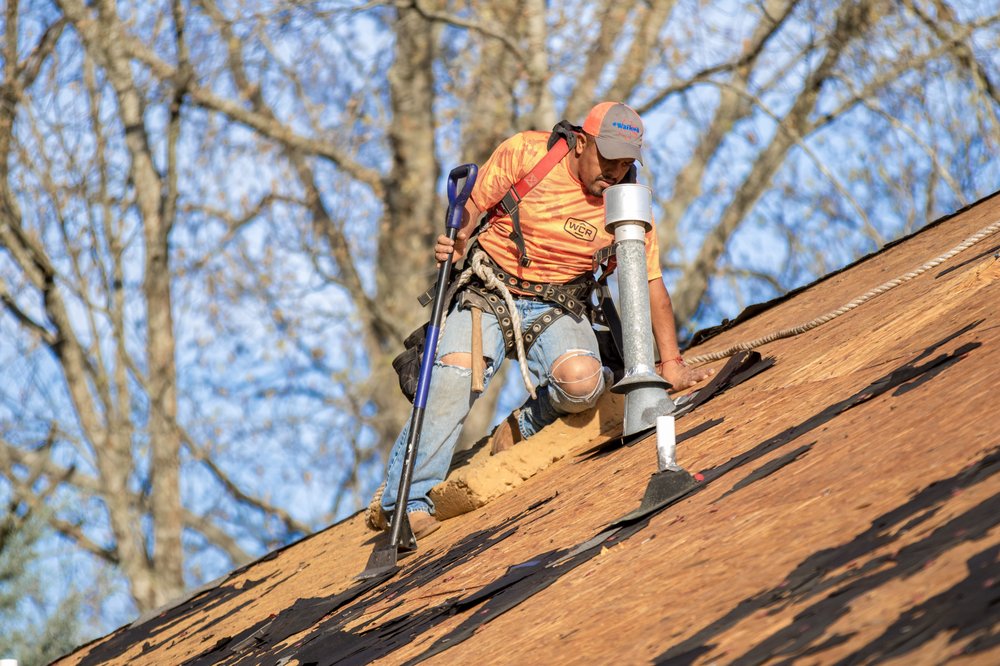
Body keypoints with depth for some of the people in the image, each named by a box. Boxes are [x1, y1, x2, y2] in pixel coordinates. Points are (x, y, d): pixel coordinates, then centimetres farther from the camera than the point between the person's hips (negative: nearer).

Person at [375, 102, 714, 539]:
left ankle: (526, 425, 6)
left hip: (556, 309, 2)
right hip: (488, 293, -1)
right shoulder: (525, 153, -12)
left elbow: (651, 285, 0)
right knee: (456, 374, -29)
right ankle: (409, 499, -22)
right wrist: (456, 245, -24)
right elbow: (472, 208, -2)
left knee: (582, 380, -30)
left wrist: (671, 363, -1)